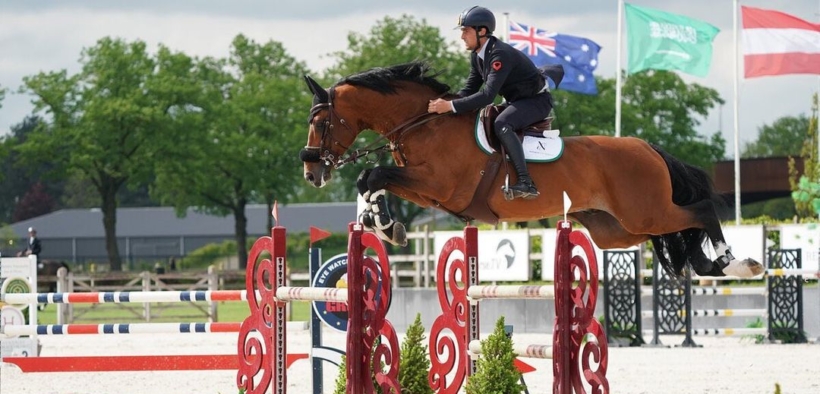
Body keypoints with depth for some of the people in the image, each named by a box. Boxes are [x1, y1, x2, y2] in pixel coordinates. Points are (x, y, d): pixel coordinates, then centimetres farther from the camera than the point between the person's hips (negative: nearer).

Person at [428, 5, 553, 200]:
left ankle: (526, 183, -38)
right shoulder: (477, 56, 1)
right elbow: (469, 89, 6)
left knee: (502, 124, -34)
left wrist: (451, 106, -37)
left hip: (537, 100, -10)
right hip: (516, 101, 10)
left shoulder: (500, 54, -29)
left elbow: (488, 95, -35)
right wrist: (442, 103, -13)